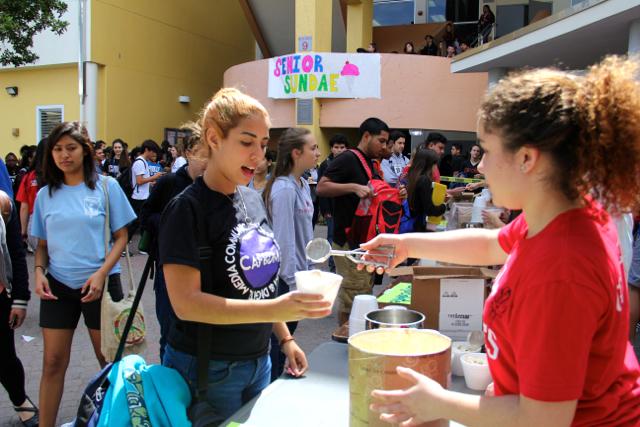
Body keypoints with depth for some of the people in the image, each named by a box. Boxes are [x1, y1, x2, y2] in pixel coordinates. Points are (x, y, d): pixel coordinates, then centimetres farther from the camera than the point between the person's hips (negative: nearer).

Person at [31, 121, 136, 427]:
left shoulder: (106, 186, -4)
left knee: (110, 359, 10)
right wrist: (39, 272, -6)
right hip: (58, 286, 3)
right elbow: (42, 244, 13)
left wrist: (101, 274, -15)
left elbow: (121, 237, -4)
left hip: (100, 284, -2)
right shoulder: (45, 194, 6)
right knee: (53, 362, 7)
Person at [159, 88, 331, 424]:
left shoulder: (254, 200, 4)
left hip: (258, 361, 7)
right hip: (206, 369, -7)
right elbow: (185, 302, -24)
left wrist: (284, 337, 10)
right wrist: (273, 309, -33)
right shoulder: (188, 208, -17)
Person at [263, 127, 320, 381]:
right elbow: (284, 240, -22)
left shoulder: (303, 185, 6)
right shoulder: (284, 189, -21)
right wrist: (294, 284, -19)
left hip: (299, 271, 9)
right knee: (279, 339, 5)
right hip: (286, 278, -9)